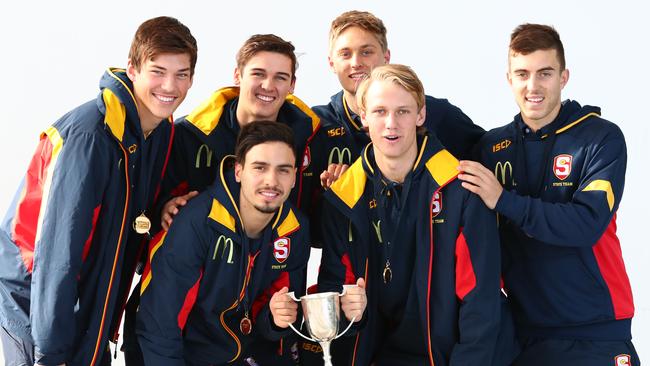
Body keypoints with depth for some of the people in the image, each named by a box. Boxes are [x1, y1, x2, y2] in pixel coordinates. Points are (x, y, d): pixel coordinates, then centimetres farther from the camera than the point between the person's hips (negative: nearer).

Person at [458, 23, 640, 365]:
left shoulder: (603, 138, -7)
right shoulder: (492, 145, 4)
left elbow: (588, 224, -19)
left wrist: (504, 200, -21)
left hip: (595, 330, -3)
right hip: (523, 326, 3)